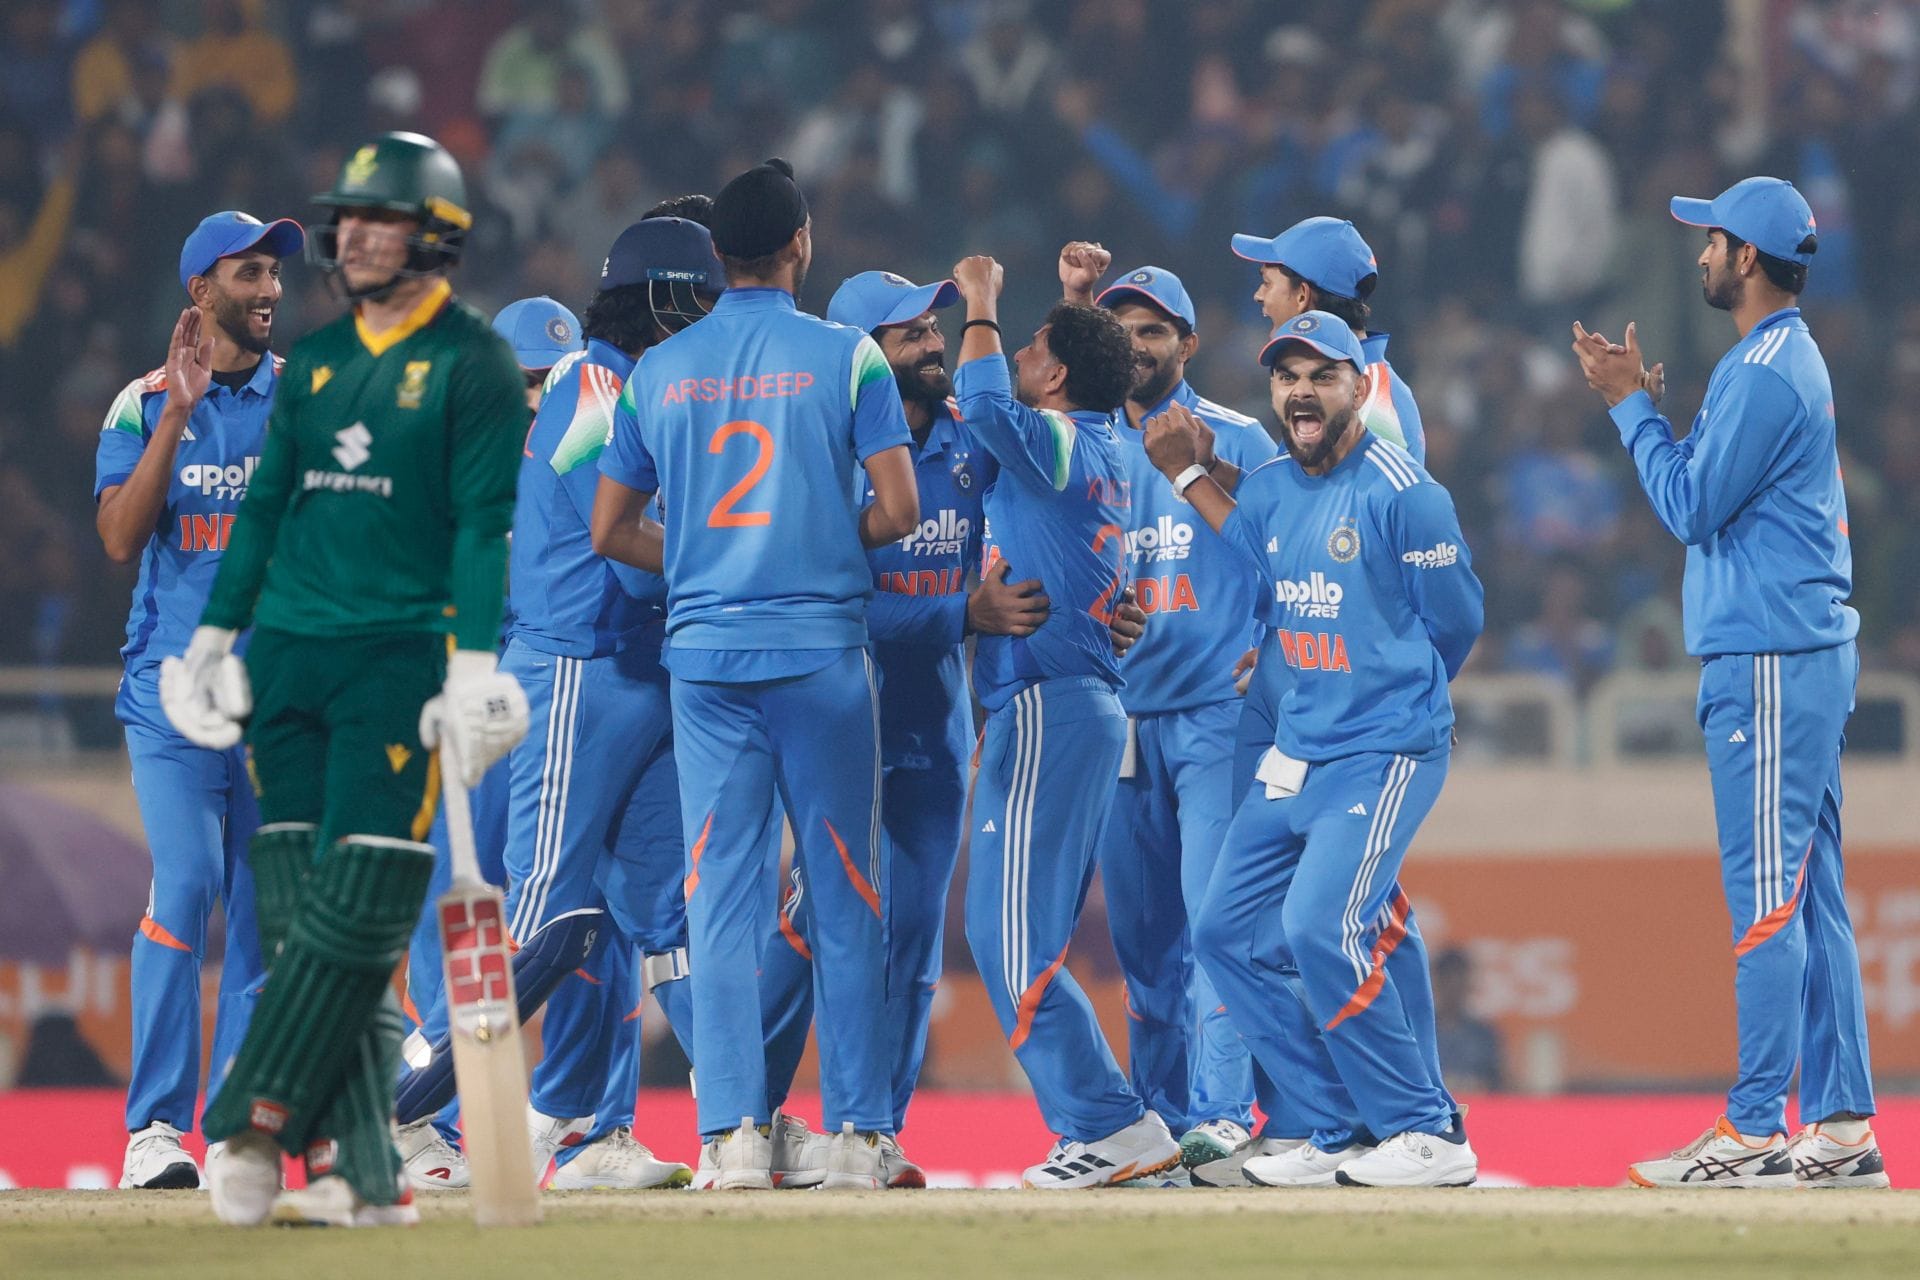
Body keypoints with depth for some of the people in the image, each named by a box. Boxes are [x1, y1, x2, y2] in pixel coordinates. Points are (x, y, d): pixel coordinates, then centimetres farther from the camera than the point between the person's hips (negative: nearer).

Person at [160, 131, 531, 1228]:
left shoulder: (473, 361, -1)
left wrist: (475, 663, -17)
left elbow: (485, 521, -8)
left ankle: (254, 1125, -12)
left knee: (358, 909, -13)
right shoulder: (316, 361, 17)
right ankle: (360, 1172, -2)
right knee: (299, 908, -1)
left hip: (401, 655, -6)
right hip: (290, 652, 6)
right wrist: (215, 634, 14)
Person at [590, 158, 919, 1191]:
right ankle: (856, 1133, 3)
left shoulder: (659, 371, 7)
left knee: (720, 895, 3)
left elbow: (610, 532, 8)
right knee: (845, 894, 4)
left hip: (703, 651, 2)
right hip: (822, 650, -2)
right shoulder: (847, 358, -2)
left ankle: (734, 1133, -4)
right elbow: (898, 509, -6)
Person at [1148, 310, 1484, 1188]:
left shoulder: (1402, 492, -13)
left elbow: (1455, 619, -6)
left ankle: (1429, 1137, -11)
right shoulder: (1270, 489, 9)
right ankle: (1346, 1131, 13)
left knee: (1320, 931, -22)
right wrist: (1187, 475, 23)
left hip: (1385, 753, -9)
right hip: (1295, 754, 9)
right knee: (1229, 933, 6)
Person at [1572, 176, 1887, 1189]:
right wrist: (1641, 403, 14)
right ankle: (1841, 1127, 9)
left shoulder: (1764, 372, -14)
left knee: (1765, 897, -10)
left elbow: (1690, 506, -14)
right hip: (1808, 651, 10)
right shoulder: (1792, 359, 18)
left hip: (1767, 662, -10)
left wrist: (1630, 404, -5)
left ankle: (1755, 1132, -10)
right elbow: (1718, 490, 20)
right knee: (1812, 896, 9)